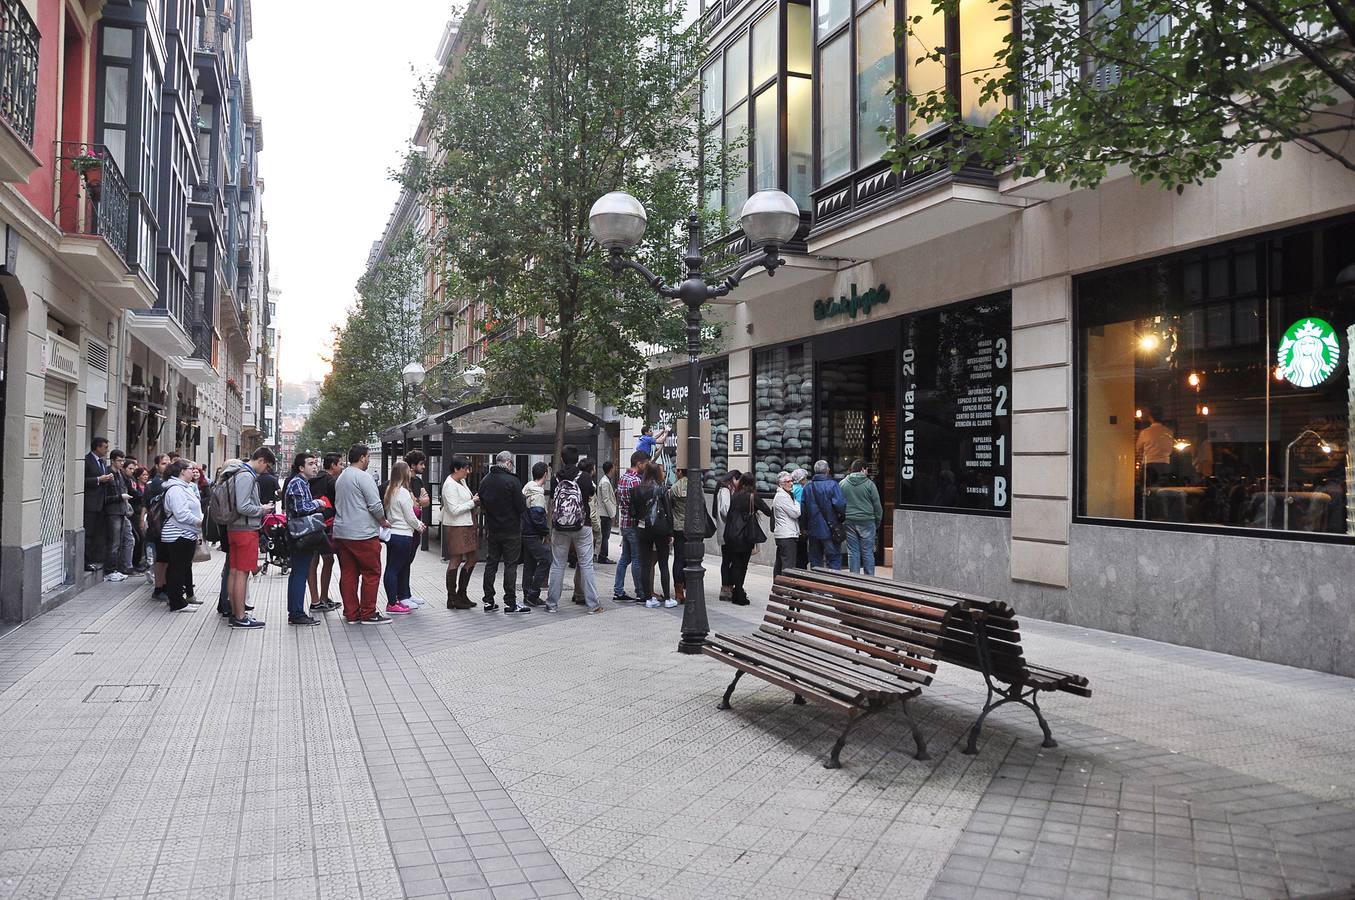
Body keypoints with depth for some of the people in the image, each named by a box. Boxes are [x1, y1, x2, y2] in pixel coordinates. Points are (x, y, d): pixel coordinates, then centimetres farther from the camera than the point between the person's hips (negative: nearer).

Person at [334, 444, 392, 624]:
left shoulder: (340, 478, 17)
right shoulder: (362, 477, -11)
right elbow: (376, 505, -16)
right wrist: (383, 522, 2)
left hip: (341, 533, 9)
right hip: (362, 534, -9)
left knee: (348, 574, 9)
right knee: (371, 573, -1)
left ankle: (351, 613, 13)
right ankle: (368, 614, 1)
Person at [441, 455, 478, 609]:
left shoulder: (461, 481, 13)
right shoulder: (450, 485, -15)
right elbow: (455, 510, -20)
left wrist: (475, 500, 3)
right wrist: (473, 502, -14)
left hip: (467, 526, 10)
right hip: (455, 527, -10)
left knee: (471, 559, 12)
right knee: (456, 561, -3)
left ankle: (461, 594, 21)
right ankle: (452, 599, 5)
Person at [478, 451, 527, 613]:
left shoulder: (485, 480, 5)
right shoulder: (512, 481, -16)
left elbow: (482, 506, 12)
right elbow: (522, 507, -16)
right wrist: (524, 500, 4)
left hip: (491, 530, 6)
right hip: (511, 530, -6)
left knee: (491, 564, 11)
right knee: (510, 565, 0)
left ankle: (488, 601, 14)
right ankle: (510, 602, 1)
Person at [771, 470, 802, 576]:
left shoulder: (780, 495, 20)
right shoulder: (783, 496, -12)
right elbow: (795, 513, -13)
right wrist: (799, 503, 2)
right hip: (787, 535, -11)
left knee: (779, 564, 14)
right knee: (788, 565, -13)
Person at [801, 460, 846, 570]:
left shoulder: (808, 486, 5)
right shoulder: (832, 485, -10)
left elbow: (802, 509, 6)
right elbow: (840, 504, -19)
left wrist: (805, 526, 14)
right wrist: (842, 517, 0)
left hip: (813, 529, 5)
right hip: (829, 528, -5)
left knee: (815, 559, 12)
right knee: (834, 557, 2)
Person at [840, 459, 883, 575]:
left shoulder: (842, 484, 3)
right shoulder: (869, 484, -5)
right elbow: (877, 505, -1)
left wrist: (842, 518, 13)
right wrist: (878, 522, 10)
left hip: (849, 522, 3)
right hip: (867, 522, -2)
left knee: (852, 552, 7)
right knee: (868, 552, 4)